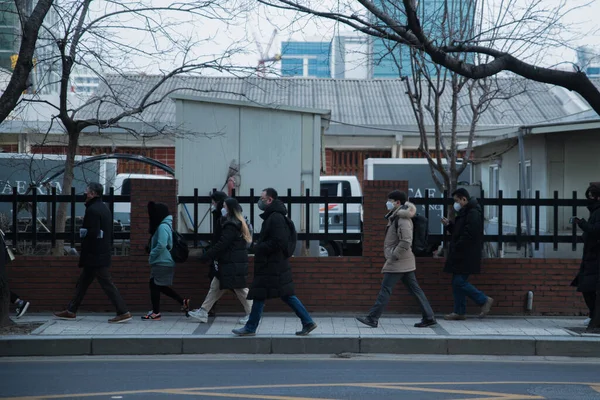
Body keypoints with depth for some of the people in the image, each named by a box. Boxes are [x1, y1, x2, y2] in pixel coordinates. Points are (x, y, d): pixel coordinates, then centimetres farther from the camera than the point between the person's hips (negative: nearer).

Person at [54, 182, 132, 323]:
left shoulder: (92, 210, -16)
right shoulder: (104, 208, 14)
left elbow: (92, 233, -23)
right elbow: (107, 232, 17)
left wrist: (82, 232, -5)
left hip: (94, 255, -10)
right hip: (102, 253, 10)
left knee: (107, 284, -8)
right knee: (83, 281, 16)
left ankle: (123, 312, -8)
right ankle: (71, 311, 24)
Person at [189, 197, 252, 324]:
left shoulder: (231, 226, -17)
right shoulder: (238, 223, 14)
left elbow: (221, 245, -20)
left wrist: (205, 257, -15)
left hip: (233, 265, -10)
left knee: (240, 289, -3)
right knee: (215, 287, 11)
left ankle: (251, 315, 5)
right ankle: (203, 313, 15)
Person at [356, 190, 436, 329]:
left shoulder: (402, 219, -16)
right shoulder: (396, 217, 16)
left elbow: (406, 241, -25)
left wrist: (393, 256, -19)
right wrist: (391, 255, 14)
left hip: (398, 262, -10)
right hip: (405, 262, 10)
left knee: (385, 289, -8)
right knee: (415, 289, 10)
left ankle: (372, 318, -6)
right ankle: (429, 317, 12)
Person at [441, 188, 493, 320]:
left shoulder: (473, 214, -16)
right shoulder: (464, 213, 17)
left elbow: (469, 235, -24)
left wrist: (456, 247, -17)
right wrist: (448, 225, 8)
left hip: (466, 256, -10)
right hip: (461, 256, 10)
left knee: (459, 282, -12)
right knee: (457, 283, 10)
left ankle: (484, 300, -1)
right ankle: (459, 312, 14)